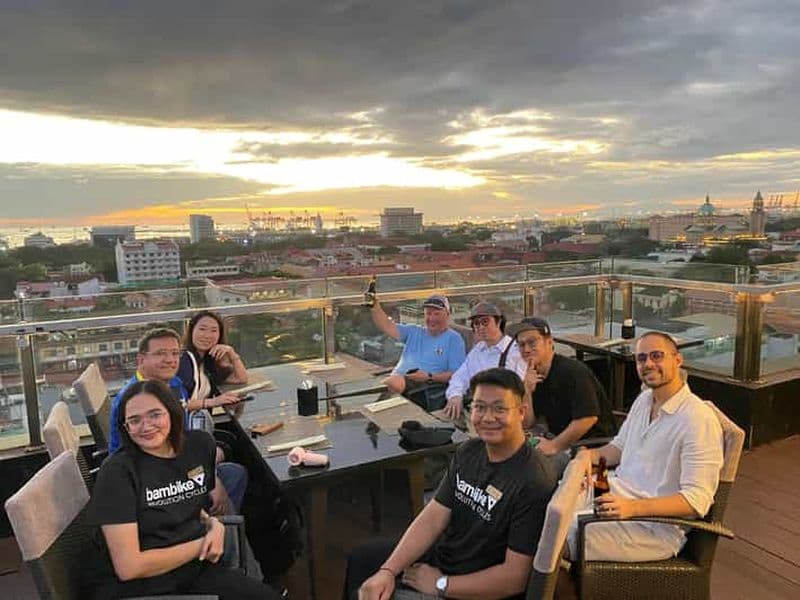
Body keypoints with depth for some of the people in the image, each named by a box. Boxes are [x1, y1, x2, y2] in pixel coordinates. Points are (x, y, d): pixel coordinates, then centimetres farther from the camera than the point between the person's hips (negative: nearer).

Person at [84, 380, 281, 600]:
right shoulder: (117, 471, -15)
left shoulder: (198, 445, 1)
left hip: (195, 569, 5)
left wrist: (213, 524, -1)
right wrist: (201, 545, -11)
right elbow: (128, 567, -18)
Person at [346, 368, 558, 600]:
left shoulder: (534, 483, -29)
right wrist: (388, 571, -16)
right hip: (441, 553, 7)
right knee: (360, 559, 18)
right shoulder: (468, 451, -4)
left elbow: (515, 577, -27)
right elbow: (433, 517, -5)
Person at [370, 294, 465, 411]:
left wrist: (429, 377, -14)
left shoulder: (454, 339, 9)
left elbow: (455, 374, 0)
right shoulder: (414, 332, 25)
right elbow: (388, 327, 11)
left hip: (426, 386, -3)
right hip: (398, 378, 4)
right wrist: (374, 306, -4)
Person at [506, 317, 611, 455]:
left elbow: (588, 418, -25)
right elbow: (527, 423, 4)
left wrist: (554, 446, -22)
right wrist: (527, 391, -12)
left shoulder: (574, 371, -17)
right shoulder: (533, 377, 5)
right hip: (561, 442, 7)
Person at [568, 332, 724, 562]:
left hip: (658, 525, -8)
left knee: (566, 541, -25)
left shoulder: (699, 419, -17)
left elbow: (697, 500, -22)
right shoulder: (643, 400, 11)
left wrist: (632, 507, -32)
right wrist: (590, 454, 2)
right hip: (614, 495, 9)